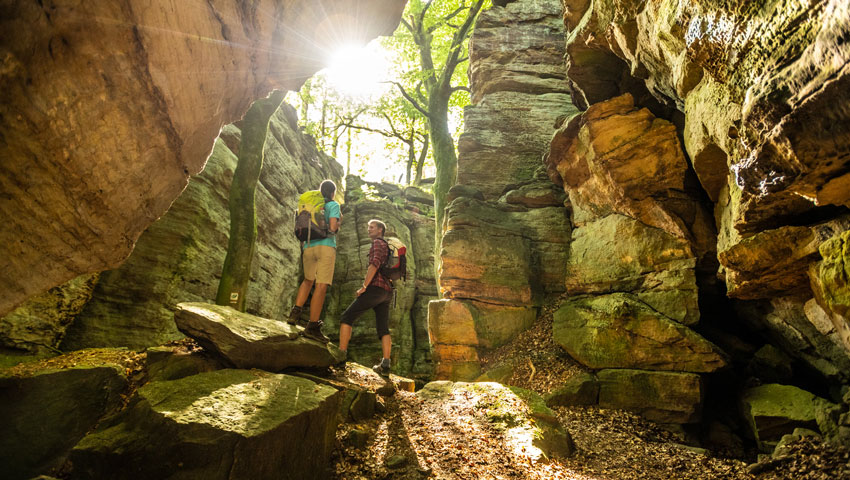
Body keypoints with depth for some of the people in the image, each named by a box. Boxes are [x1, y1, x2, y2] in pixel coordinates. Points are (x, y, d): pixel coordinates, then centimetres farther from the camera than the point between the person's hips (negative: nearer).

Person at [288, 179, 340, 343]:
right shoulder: (333, 205, 3)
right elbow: (333, 227, -10)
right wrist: (338, 223, 11)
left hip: (308, 247, 6)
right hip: (326, 246, -6)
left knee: (308, 281, 25)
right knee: (321, 286, -6)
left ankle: (296, 312, 8)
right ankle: (312, 326, -8)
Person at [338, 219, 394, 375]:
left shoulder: (378, 242, -1)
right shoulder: (389, 249, 28)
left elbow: (375, 264, -18)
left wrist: (363, 287, -16)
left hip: (375, 288, -9)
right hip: (387, 293, 9)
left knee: (347, 317, -3)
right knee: (383, 329, 5)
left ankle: (341, 355, -8)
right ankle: (385, 365, -3)